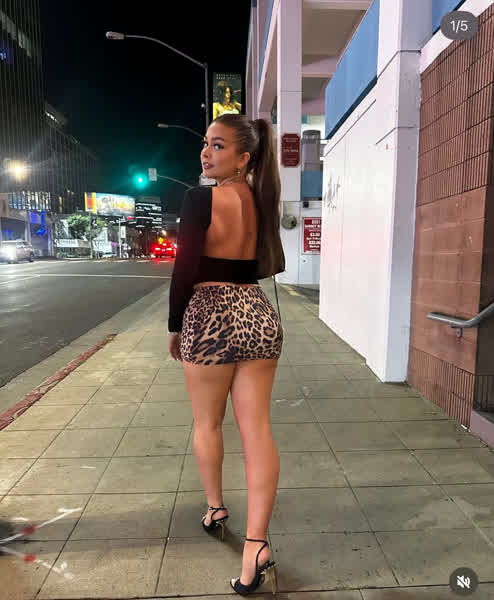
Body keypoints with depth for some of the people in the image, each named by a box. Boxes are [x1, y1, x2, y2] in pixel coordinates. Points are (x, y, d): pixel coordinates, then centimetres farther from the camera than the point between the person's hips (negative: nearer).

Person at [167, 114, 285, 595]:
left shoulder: (201, 198, -11)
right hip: (260, 317, 5)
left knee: (206, 423, 17)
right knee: (256, 429, 6)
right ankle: (256, 543, 9)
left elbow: (184, 270, -12)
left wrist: (174, 327, 0)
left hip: (210, 317, -5)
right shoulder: (262, 201, 8)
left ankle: (215, 508, 37)